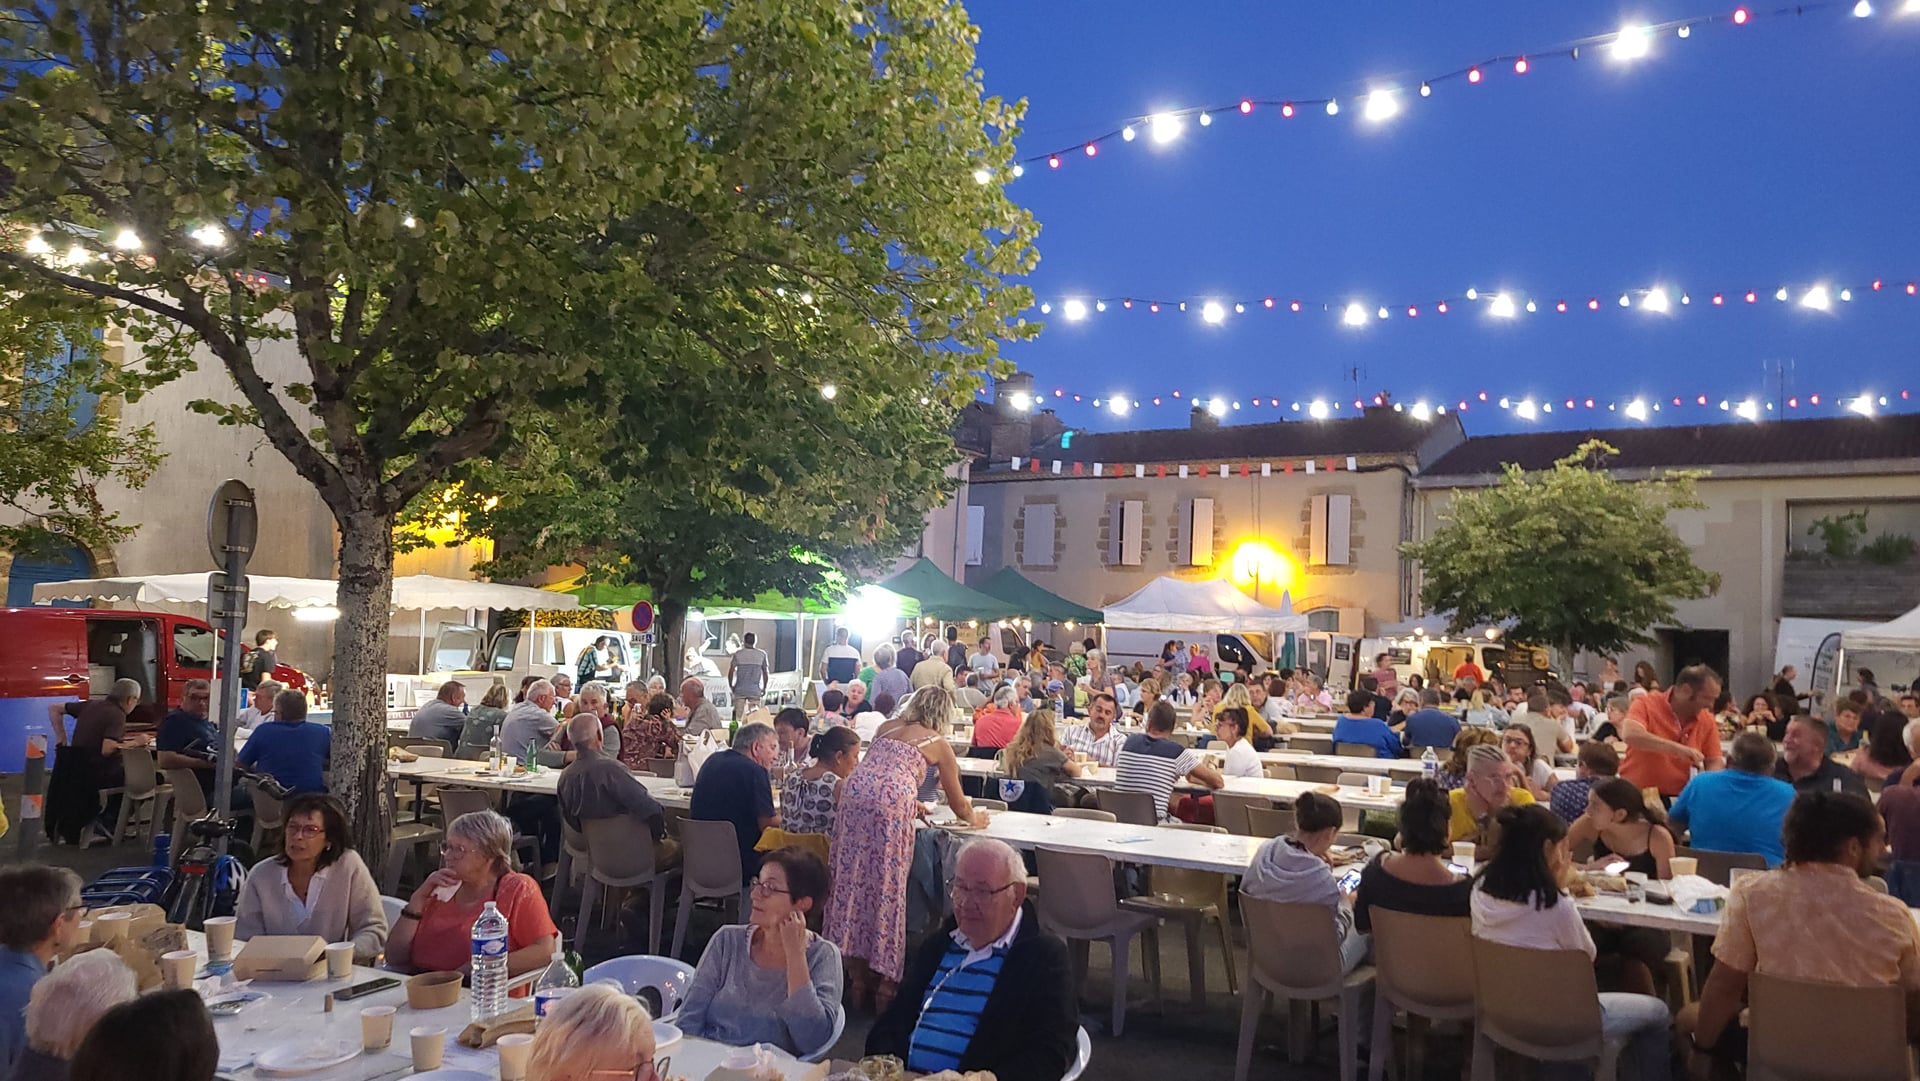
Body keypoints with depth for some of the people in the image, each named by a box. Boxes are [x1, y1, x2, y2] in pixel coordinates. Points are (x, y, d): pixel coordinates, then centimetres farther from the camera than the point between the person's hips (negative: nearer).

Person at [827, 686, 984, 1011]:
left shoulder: (886, 727, 28)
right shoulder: (938, 744, 17)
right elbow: (958, 803, 25)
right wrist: (974, 819, 46)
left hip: (854, 792, 5)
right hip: (891, 805, -5)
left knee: (852, 879, 8)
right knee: (887, 886, 2)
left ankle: (858, 978, 17)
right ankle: (886, 983, 9)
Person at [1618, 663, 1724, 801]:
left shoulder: (1707, 721, 4)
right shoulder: (1647, 703, -9)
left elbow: (1715, 762, 8)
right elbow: (1631, 735, -27)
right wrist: (1677, 748, -31)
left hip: (1677, 799, 5)